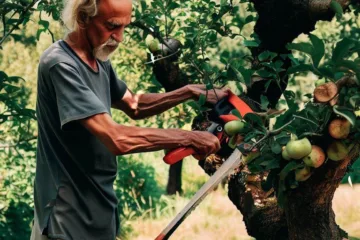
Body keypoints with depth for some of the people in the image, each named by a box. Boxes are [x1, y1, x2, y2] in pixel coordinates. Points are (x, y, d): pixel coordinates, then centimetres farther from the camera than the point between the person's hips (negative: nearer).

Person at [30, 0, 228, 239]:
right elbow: (117, 139, -28)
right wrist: (189, 138, -20)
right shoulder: (60, 65, -21)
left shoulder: (99, 60, 7)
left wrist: (189, 92, 9)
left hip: (99, 213, 9)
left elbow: (134, 105, 23)